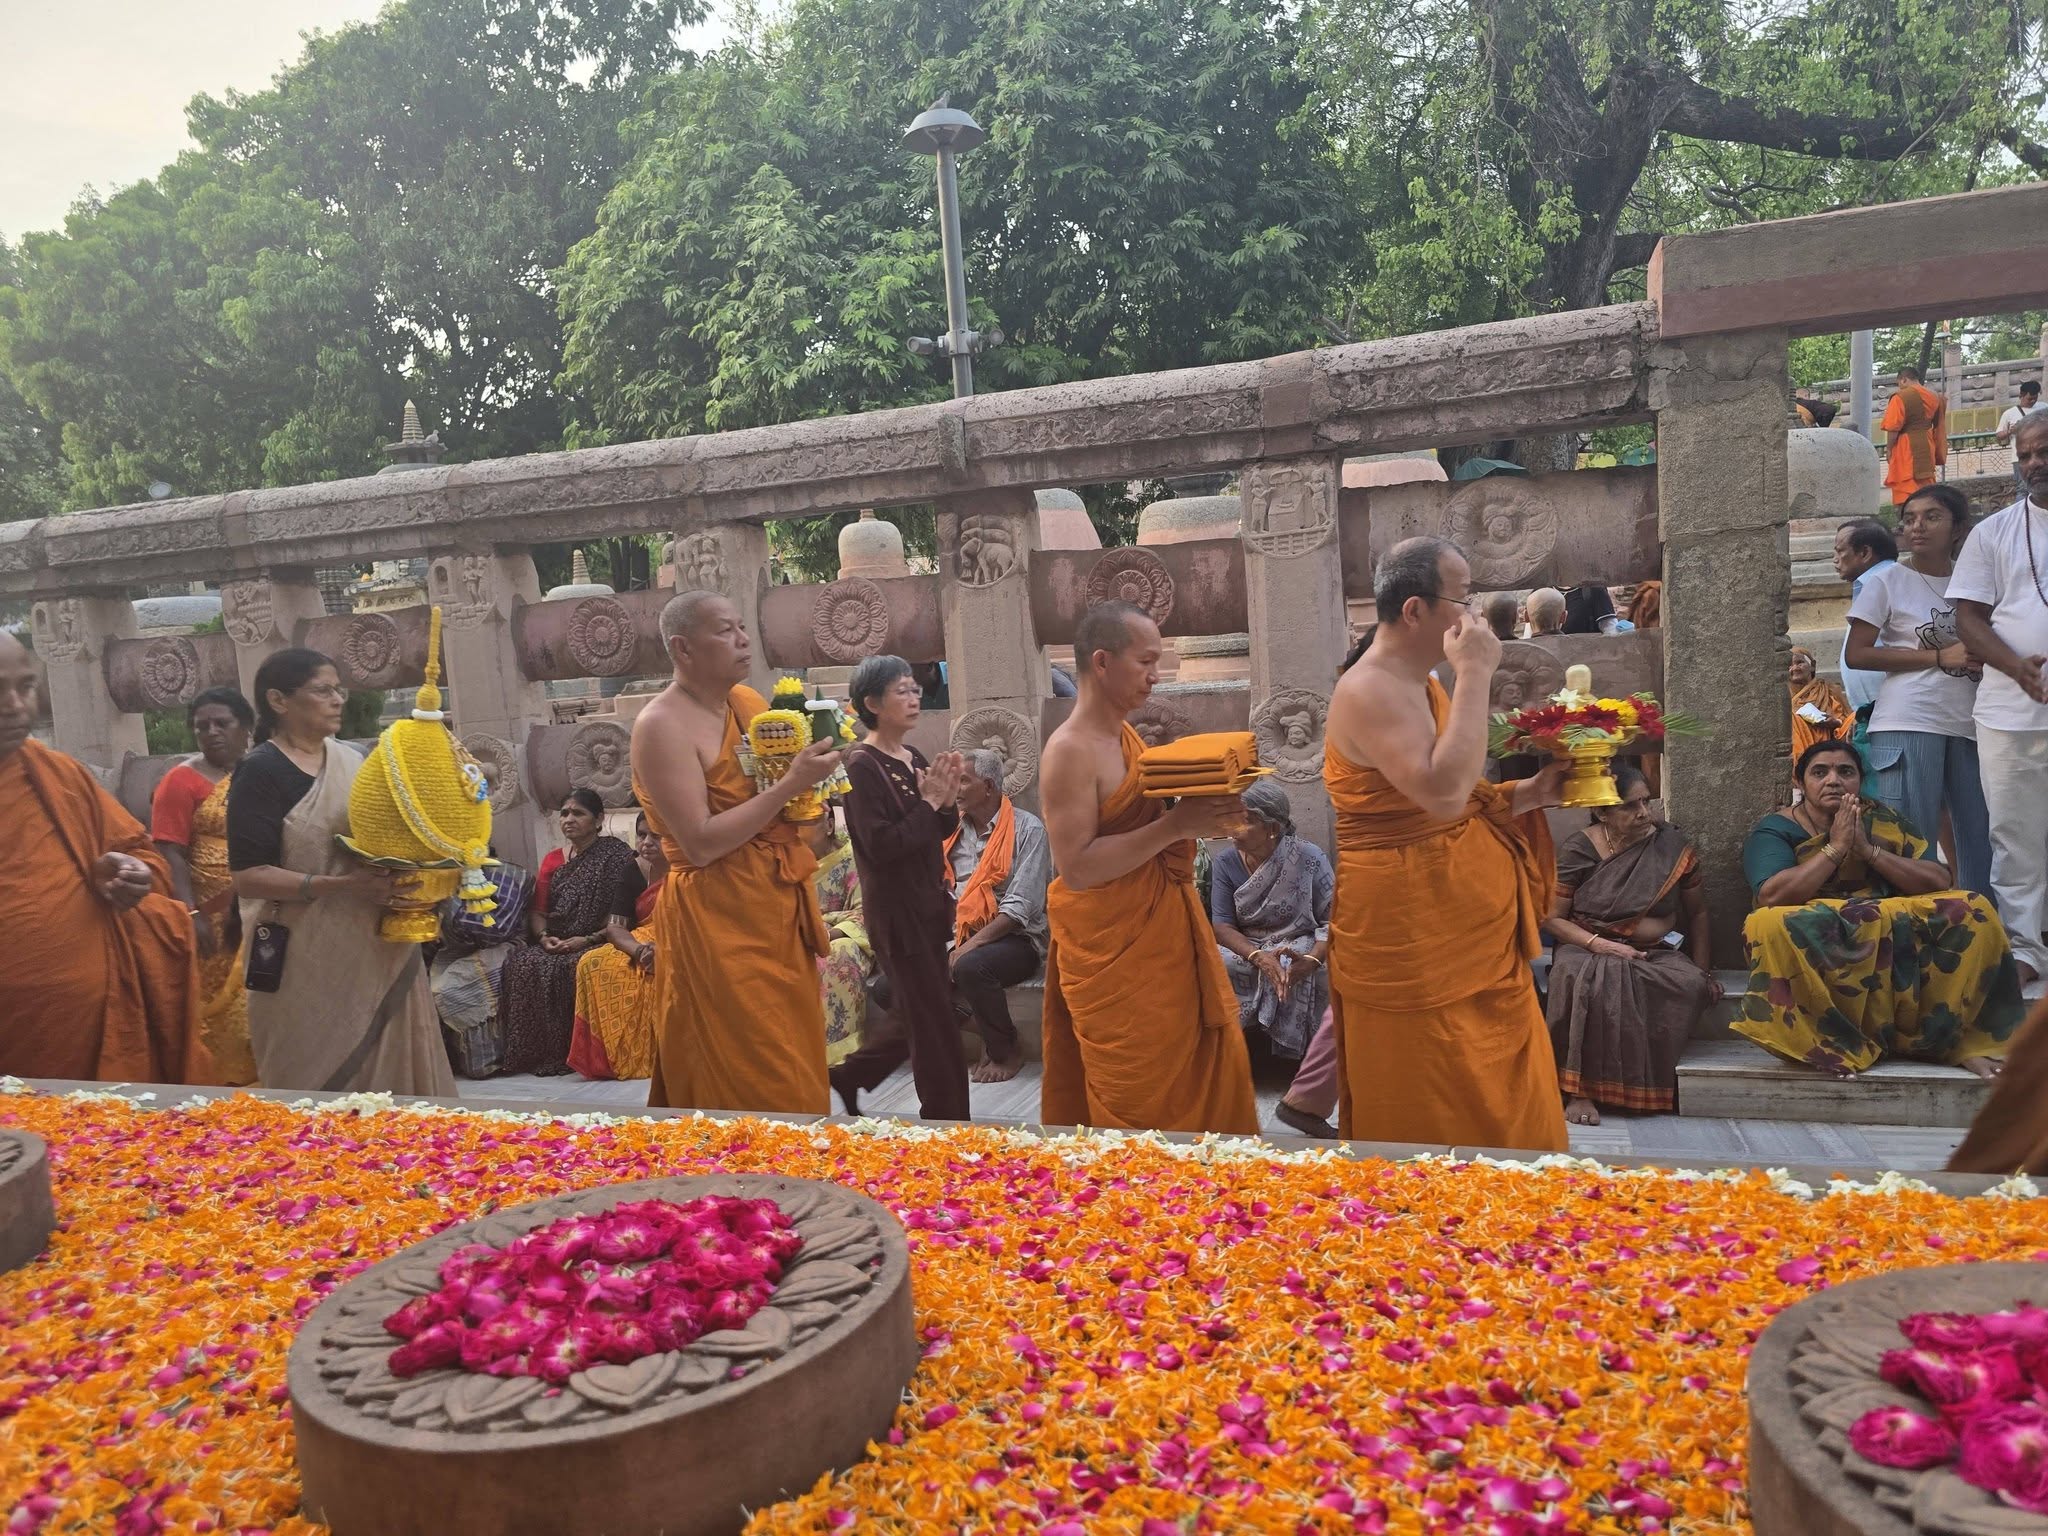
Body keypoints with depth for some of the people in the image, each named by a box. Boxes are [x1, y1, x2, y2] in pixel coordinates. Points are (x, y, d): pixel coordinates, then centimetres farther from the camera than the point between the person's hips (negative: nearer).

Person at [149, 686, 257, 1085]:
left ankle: (253, 1079, 20)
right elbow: (169, 854, -11)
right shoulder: (183, 780, -5)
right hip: (214, 921, -5)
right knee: (216, 1007, -2)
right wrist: (191, 915, -19)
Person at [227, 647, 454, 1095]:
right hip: (307, 963, -6)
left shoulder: (351, 760, 10)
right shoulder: (261, 773, -9)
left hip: (375, 950, 6)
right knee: (324, 1092, 2)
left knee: (389, 1072, 10)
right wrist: (340, 886, -25)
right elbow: (247, 877, -15)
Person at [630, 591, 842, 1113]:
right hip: (718, 922, -7)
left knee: (796, 1073, 15)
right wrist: (790, 784, -22)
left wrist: (811, 766, 0)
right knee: (754, 1086, -1)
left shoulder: (748, 701, 8)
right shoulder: (662, 724, -14)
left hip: (778, 910, 8)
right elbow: (701, 844, -21)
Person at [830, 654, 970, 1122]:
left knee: (918, 1018, 17)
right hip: (896, 911, -9)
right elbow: (882, 846, -22)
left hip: (927, 906, 9)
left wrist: (948, 799, -5)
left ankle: (848, 1076, 34)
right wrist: (929, 801, -17)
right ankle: (949, 1120, 12)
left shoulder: (915, 758, 10)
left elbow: (942, 832, 14)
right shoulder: (863, 764, -15)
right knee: (936, 1025, -1)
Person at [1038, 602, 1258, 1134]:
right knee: (1142, 1099, 2)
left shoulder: (1126, 735, 10)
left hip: (1162, 930, 9)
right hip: (1114, 945, -9)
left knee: (1203, 1065, 16)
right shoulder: (1069, 751, -18)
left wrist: (1198, 816, 0)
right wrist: (1176, 825, -27)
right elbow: (1075, 868, -25)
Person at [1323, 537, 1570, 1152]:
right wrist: (1475, 675, -25)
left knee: (1497, 1095, 17)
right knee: (1436, 1113, 3)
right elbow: (1443, 794, -32)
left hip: (1468, 930, 10)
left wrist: (1529, 794, 4)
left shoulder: (1422, 685, 13)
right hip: (1411, 935, -10)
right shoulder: (1369, 691, -18)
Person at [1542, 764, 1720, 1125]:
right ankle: (1581, 1089, -31)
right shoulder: (1578, 849, 0)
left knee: (1691, 985, -32)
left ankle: (1645, 1085, -18)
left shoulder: (1673, 846, 6)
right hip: (1589, 949, -2)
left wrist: (1704, 971, 1)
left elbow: (1697, 913, 12)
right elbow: (1552, 917, -1)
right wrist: (1598, 943, -17)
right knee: (1591, 978, -38)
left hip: (1658, 954, 2)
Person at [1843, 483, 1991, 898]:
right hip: (1908, 723, -5)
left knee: (1982, 835, 8)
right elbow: (1856, 654, -5)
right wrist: (1938, 657, -11)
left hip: (1969, 723, 5)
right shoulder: (1887, 581, 1)